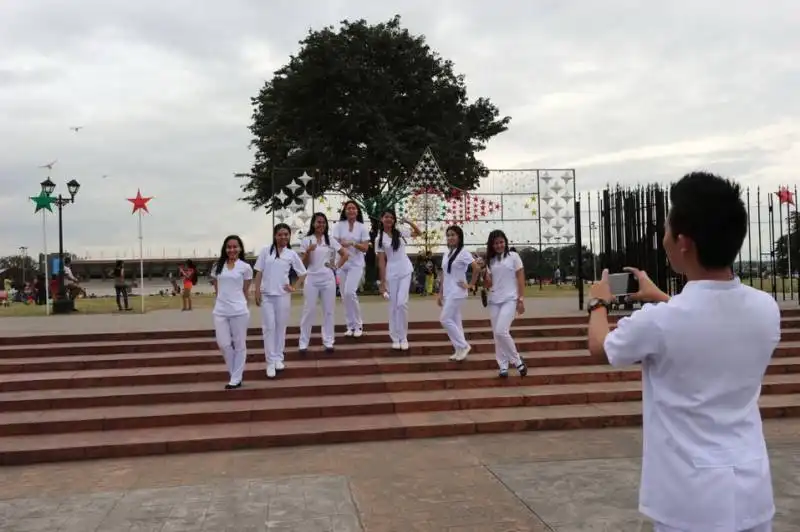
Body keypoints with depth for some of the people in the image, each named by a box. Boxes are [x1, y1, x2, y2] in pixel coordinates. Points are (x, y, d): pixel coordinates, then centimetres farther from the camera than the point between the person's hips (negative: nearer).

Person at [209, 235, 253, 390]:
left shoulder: (245, 267, 0)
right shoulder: (217, 266, 9)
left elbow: (245, 291, 6)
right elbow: (216, 289, 14)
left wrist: (241, 305, 8)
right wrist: (221, 301, 8)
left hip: (239, 311, -3)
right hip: (220, 311, 3)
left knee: (239, 345, 5)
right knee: (223, 344, 1)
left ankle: (236, 378, 15)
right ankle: (234, 373, 22)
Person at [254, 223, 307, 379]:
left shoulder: (291, 254, 3)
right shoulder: (265, 251, 2)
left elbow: (302, 273, 10)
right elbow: (259, 272, 3)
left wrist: (294, 287, -1)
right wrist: (257, 291, -3)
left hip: (283, 294, 1)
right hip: (266, 295, -1)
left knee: (281, 326, 8)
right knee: (269, 327, -2)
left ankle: (279, 358, 21)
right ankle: (271, 362, 0)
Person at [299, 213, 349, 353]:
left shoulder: (331, 240, 6)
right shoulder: (306, 240, 2)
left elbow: (345, 254, 12)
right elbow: (303, 264, 0)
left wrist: (337, 267, 3)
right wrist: (308, 251, -17)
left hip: (328, 279, 2)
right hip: (311, 279, -2)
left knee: (328, 311, 5)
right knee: (308, 311, -1)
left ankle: (328, 342, 13)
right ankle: (303, 343, 6)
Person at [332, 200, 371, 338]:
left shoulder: (362, 227, 0)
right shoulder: (339, 226, 2)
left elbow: (365, 248, -4)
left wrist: (354, 244, -22)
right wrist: (342, 244, -30)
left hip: (356, 264, -2)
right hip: (341, 264, 2)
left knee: (350, 292, -17)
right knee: (344, 295, 4)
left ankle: (358, 324, -3)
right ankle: (350, 326, 16)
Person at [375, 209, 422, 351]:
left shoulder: (400, 232, 5)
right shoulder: (379, 239, -1)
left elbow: (418, 233, 17)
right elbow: (381, 261, -4)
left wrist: (409, 222, 0)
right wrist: (382, 281, -7)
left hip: (405, 271, 1)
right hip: (391, 273, -1)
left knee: (402, 303, -9)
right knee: (393, 305, 5)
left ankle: (403, 337, 5)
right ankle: (395, 338, 15)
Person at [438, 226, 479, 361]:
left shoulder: (463, 253, -11)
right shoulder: (447, 255, 13)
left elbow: (476, 268, -20)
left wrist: (471, 285, -15)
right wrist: (440, 294, 13)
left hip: (457, 293, -8)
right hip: (447, 293, 8)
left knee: (444, 319, -12)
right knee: (454, 321, 9)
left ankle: (463, 345, 0)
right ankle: (459, 350, 14)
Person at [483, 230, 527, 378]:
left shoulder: (513, 256, -1)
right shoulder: (490, 261, 11)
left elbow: (521, 279, -3)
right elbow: (488, 284, 8)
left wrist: (521, 299, -9)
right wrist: (484, 272, -10)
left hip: (510, 299, -5)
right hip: (493, 301, 5)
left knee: (501, 331, -19)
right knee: (496, 335, 3)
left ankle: (517, 360, -2)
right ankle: (503, 366, 12)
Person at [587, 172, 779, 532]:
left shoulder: (658, 322, -21)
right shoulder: (767, 310, -6)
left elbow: (600, 348, 1)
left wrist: (598, 304, 20)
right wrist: (660, 298, 29)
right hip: (753, 492, 5)